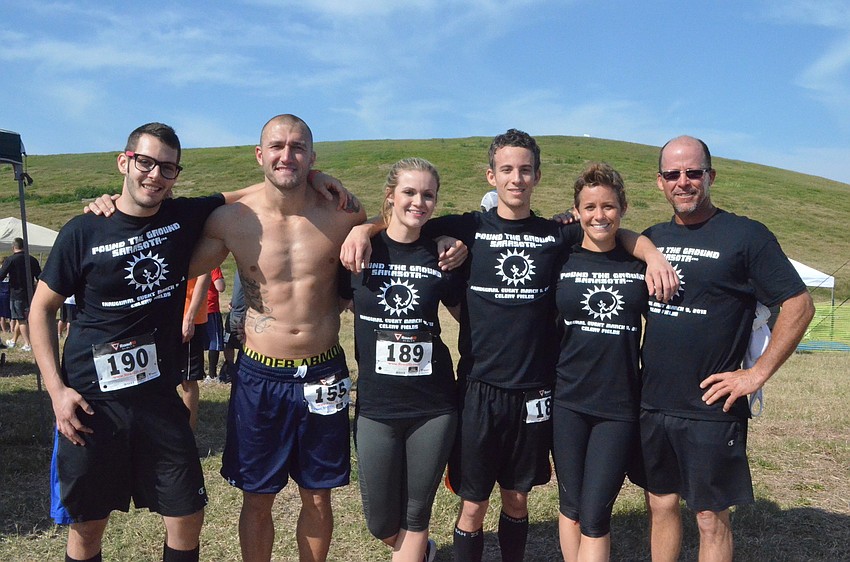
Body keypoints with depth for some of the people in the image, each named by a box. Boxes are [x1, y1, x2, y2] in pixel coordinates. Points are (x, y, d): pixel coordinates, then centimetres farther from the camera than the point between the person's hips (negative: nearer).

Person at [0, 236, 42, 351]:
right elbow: (40, 277, 6)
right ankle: (13, 341, 30)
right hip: (30, 294, 5)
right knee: (20, 318, 17)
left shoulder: (10, 260, -11)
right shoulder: (32, 260, 3)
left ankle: (27, 344, -3)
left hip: (16, 293, -5)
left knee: (21, 320, 0)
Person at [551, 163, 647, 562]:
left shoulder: (640, 265, 2)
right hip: (568, 402, 1)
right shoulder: (560, 261, 1)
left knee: (595, 517, -1)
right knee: (571, 508, 11)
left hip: (620, 407, 0)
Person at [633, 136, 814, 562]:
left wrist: (758, 373, -11)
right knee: (661, 505, 16)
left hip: (711, 409, -4)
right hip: (652, 405, 5)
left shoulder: (746, 235, -7)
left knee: (711, 518, 7)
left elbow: (799, 305, -7)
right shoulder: (652, 238, 8)